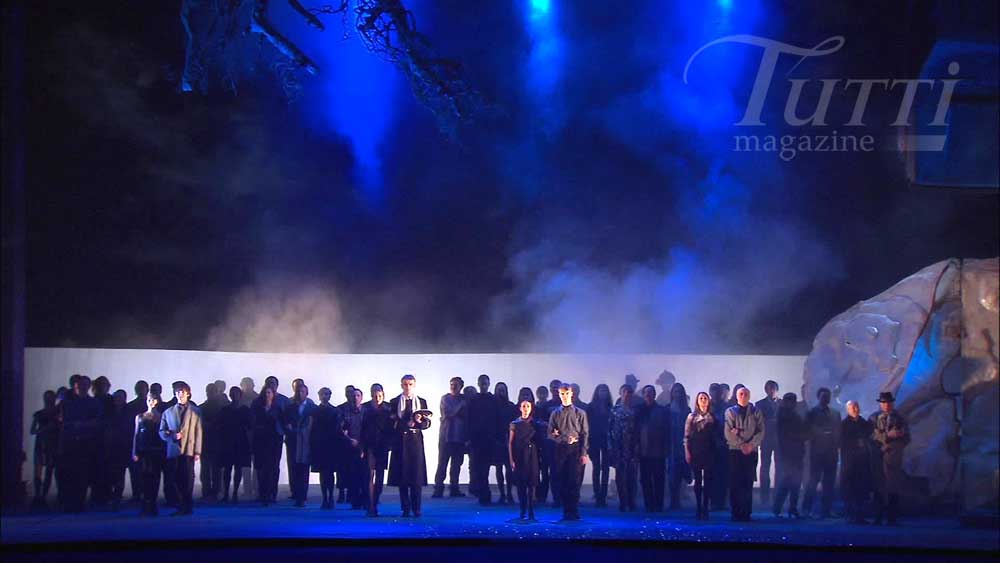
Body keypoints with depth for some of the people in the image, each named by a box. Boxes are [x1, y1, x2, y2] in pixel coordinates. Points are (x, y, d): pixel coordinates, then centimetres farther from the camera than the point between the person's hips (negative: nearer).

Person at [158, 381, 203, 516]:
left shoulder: (195, 411, 11)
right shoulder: (168, 412, 18)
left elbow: (198, 432, 6)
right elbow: (162, 432, 15)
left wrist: (197, 451, -2)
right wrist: (172, 435, -7)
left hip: (188, 450, -2)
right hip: (173, 450, 2)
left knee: (188, 478, -8)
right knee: (176, 480, -2)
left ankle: (187, 506, -3)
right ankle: (181, 506, 1)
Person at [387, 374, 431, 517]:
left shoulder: (421, 402, 12)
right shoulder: (394, 402, 10)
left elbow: (428, 423, 7)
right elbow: (392, 422, 3)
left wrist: (419, 421, -14)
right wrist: (409, 423, -10)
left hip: (415, 440, 0)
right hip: (400, 441, 0)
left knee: (417, 475, -4)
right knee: (402, 475, -1)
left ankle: (416, 508, 1)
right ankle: (405, 509, 5)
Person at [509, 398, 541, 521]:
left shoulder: (535, 423, 6)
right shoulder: (514, 424, 4)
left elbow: (539, 441, 8)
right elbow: (510, 443, 2)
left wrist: (539, 456, -2)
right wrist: (511, 460, -5)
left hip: (531, 456, 0)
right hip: (519, 457, 0)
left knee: (531, 484, -5)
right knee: (520, 484, 1)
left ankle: (531, 512, -5)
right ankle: (522, 511, 8)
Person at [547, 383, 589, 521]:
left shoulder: (580, 413, 5)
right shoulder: (555, 413, 11)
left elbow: (585, 434, 2)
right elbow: (550, 434, 7)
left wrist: (583, 453, -6)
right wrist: (564, 439, -11)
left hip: (575, 449, -2)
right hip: (560, 449, 2)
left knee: (575, 481, -7)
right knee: (562, 482, 1)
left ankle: (574, 512, -3)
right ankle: (566, 511, 8)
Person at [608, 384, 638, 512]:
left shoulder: (635, 410, 7)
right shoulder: (615, 409, 7)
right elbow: (610, 428, 4)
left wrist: (638, 445, -3)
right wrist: (610, 446, -2)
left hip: (632, 447, 0)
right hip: (618, 447, 0)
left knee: (632, 475, -3)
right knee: (620, 474, -1)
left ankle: (631, 503, 3)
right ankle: (622, 502, 4)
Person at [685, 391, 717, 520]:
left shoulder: (712, 418, 7)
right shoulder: (692, 417, 5)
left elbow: (717, 436, 5)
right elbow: (687, 436, 2)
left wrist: (716, 451, -2)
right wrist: (687, 452, -6)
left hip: (709, 452, 0)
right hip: (695, 452, 0)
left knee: (707, 479, -2)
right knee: (698, 480, 2)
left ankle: (705, 508, 0)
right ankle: (699, 508, 5)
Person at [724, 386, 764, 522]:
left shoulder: (756, 412, 10)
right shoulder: (730, 412, 7)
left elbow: (760, 431, 1)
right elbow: (729, 433, -3)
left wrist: (751, 445, -13)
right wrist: (741, 445, -12)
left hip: (751, 452, 1)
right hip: (735, 451, -1)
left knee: (748, 483, 0)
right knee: (735, 483, -4)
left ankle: (746, 514, 3)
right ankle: (736, 514, -1)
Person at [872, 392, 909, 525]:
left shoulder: (900, 419, 10)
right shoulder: (875, 418, 11)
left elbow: (906, 439, 6)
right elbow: (873, 436, -1)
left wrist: (891, 446, -6)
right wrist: (888, 435, -15)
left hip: (894, 458, -1)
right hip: (878, 456, 1)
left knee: (893, 489, -6)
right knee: (879, 488, -3)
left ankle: (892, 518, -3)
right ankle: (878, 518, 2)